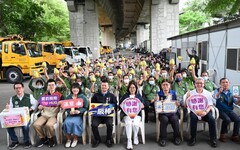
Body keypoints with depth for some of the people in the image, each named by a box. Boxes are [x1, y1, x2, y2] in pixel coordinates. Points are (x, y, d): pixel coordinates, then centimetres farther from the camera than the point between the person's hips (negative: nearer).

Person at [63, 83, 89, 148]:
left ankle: (75, 140, -9)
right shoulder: (68, 97, 12)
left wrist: (79, 111, -16)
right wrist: (69, 111, -13)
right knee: (67, 122, -28)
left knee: (74, 122, -32)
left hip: (79, 115, -2)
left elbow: (86, 107, 0)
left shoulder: (82, 97, 4)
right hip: (70, 115, 3)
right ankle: (68, 139, -7)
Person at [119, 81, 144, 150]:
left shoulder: (139, 96, 17)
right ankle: (129, 140, -22)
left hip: (137, 114, 0)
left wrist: (142, 106, -14)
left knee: (135, 124, -31)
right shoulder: (125, 96, 15)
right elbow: (120, 104, 9)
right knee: (128, 123, -33)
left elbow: (143, 104, 10)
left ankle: (135, 136, 0)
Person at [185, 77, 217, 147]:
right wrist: (187, 97, -21)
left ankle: (213, 139, -6)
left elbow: (210, 106, 1)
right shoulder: (191, 93, 2)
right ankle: (193, 138, -15)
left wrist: (205, 112, -19)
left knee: (212, 119, -26)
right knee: (193, 118, -32)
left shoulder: (208, 93, 6)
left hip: (205, 111, 1)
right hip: (194, 111, -1)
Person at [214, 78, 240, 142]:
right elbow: (216, 97, -22)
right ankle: (222, 134, -5)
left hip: (229, 110, 4)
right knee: (227, 119, -29)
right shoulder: (217, 90, -3)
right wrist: (219, 92, -44)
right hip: (221, 110, -4)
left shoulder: (230, 93, 11)